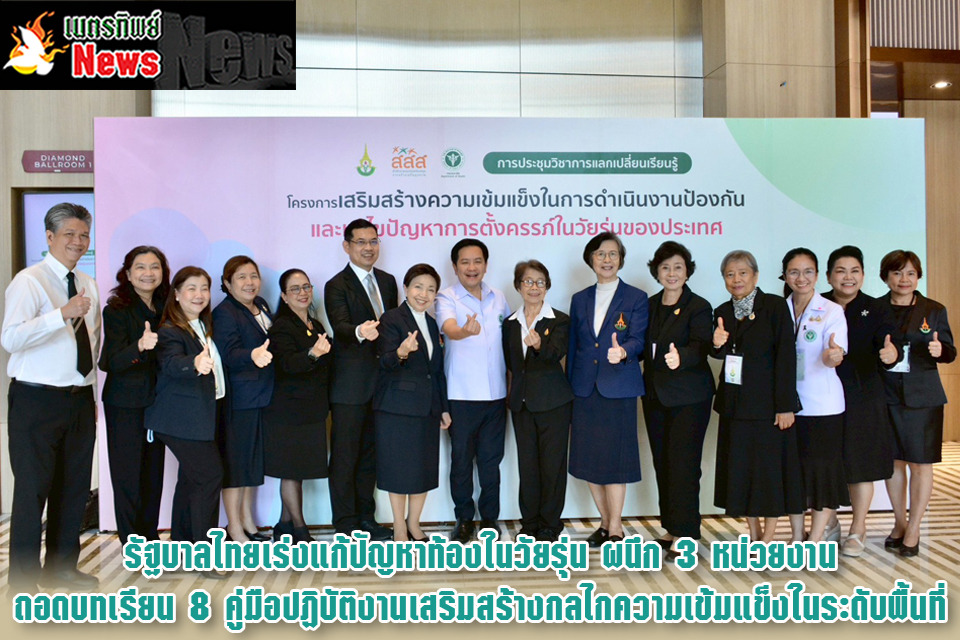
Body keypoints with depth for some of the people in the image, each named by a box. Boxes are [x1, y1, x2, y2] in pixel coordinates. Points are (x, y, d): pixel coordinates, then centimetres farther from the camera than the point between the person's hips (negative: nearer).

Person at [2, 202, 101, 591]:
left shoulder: (88, 285, 13)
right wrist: (62, 313, -35)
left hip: (80, 400, 7)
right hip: (37, 401, -7)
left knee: (74, 487, 15)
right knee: (33, 489, 0)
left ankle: (61, 567, 31)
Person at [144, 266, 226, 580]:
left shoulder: (205, 326, 11)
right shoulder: (170, 330, -15)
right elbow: (170, 362, -35)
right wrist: (194, 363, -54)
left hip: (204, 414, 9)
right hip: (183, 418, -9)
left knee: (191, 477, 16)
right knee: (210, 474, -14)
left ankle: (181, 543, 29)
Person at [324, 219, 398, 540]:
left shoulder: (388, 281, 12)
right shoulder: (337, 286, -7)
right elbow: (340, 326, -23)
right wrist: (359, 332, -43)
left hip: (382, 382, 6)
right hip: (350, 385, -6)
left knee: (370, 453, 15)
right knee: (344, 456, 2)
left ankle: (365, 516, 27)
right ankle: (346, 524, 13)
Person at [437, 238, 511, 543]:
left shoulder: (499, 298, 9)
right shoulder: (447, 298, -5)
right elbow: (449, 328, -25)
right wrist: (466, 331, -49)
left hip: (496, 393, 3)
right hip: (461, 394, -3)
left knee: (491, 458, 11)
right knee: (461, 458, 6)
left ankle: (490, 517, 24)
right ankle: (464, 519, 20)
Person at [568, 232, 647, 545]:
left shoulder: (636, 298, 3)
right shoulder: (580, 300, 13)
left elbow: (638, 340, -9)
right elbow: (573, 347, 13)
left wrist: (623, 351, -33)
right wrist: (568, 389, 10)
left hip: (618, 389, -4)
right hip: (585, 389, 4)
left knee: (615, 460, -2)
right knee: (589, 461, 8)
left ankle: (615, 528, 11)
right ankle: (606, 522, 23)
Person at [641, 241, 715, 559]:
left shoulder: (698, 307, -7)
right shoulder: (650, 306, 11)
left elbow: (701, 347, -21)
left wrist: (680, 357, -41)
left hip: (688, 398, -6)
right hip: (655, 395, 6)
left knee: (683, 464, -5)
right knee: (662, 464, 10)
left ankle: (685, 535, 3)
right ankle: (671, 528, 21)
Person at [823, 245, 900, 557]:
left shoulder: (876, 309, 0)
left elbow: (887, 342, -15)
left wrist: (892, 353, -35)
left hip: (862, 398, -1)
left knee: (859, 463, 7)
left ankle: (857, 530, 24)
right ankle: (828, 523, 29)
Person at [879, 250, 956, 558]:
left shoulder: (934, 310, 2)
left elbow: (949, 351, 1)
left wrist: (940, 350, -20)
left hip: (922, 397, -1)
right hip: (885, 396, 1)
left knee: (920, 463, 2)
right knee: (893, 461, 9)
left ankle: (913, 530, 12)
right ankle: (899, 524, 24)